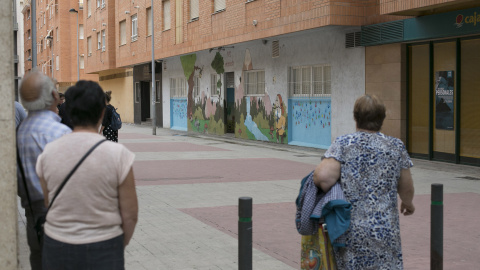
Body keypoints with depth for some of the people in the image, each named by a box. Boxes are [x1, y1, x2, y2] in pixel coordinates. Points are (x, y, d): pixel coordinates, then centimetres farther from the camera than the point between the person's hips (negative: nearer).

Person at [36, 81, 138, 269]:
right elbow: (130, 214, -10)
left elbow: (49, 205, 4)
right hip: (103, 251, -2)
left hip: (57, 247, 3)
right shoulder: (118, 155, -15)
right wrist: (120, 245, 7)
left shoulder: (48, 153, -6)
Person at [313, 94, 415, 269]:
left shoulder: (343, 144, -3)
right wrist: (408, 203, 32)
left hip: (349, 231, 0)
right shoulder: (396, 147, 3)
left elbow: (323, 176, -18)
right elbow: (406, 189, 10)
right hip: (385, 231, 1)